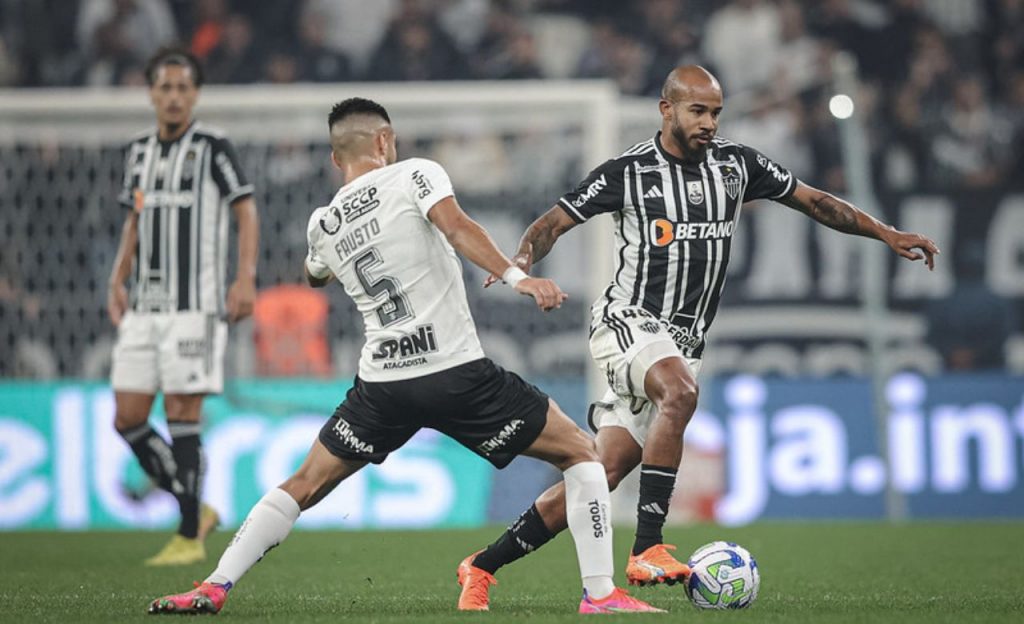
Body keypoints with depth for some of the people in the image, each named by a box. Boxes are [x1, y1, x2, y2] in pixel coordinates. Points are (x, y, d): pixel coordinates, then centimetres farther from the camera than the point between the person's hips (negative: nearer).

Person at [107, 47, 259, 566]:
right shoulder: (139, 150, 14)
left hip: (195, 304, -6)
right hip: (144, 306, 6)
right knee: (127, 419, 1)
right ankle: (195, 510, 16)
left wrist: (246, 279, -15)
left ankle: (190, 538, -1)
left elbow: (247, 213, -4)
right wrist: (117, 282, 12)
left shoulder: (213, 147, -4)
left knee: (182, 415, -8)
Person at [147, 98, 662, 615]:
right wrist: (517, 277, -29)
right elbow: (456, 228, -20)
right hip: (457, 373, -4)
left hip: (382, 385, 4)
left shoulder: (323, 224, 14)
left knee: (304, 486, 19)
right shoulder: (414, 174, 0)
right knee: (580, 453, 7)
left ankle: (213, 588, 10)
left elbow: (315, 277, 37)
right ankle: (600, 593, -3)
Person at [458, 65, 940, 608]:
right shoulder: (627, 173, -6)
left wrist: (887, 234, 11)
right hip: (628, 321, -5)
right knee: (680, 392, -37)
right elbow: (553, 222, -3)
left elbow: (813, 201, 15)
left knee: (599, 477, -2)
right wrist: (521, 262, -23)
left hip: (683, 340, 5)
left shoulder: (736, 165, 6)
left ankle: (483, 566, 10)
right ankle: (647, 549, -36)